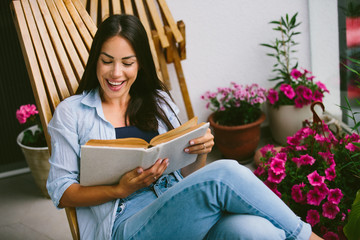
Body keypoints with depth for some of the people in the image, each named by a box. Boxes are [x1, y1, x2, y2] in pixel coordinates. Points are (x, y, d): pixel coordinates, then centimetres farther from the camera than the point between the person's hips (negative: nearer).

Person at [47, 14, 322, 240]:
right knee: (226, 173, -29)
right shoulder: (71, 112, 10)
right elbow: (61, 192, 3)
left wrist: (200, 153, -5)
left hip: (181, 213, 4)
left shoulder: (159, 101, 20)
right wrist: (121, 190, -12)